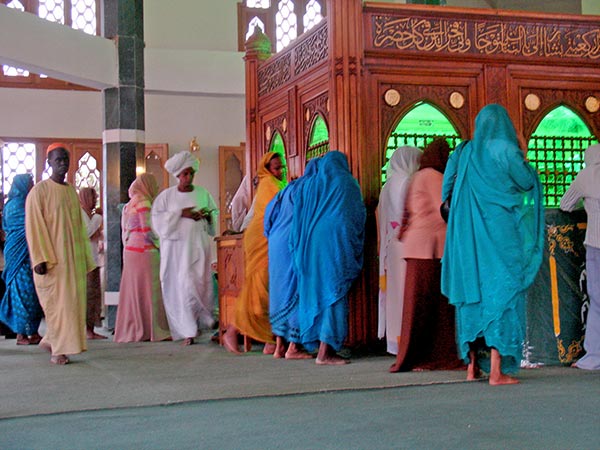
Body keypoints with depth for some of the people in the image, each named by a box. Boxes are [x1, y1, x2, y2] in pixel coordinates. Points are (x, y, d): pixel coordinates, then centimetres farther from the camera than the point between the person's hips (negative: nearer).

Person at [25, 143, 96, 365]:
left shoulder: (72, 191, 14)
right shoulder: (39, 191, -5)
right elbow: (34, 227, -10)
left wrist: (86, 258, 15)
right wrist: (39, 259, -17)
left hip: (74, 257, 6)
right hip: (52, 259, -6)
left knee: (74, 300, 7)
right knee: (57, 302, -5)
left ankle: (52, 340, 23)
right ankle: (58, 350, 3)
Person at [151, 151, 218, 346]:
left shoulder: (203, 194, 10)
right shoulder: (166, 195, 5)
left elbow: (215, 213, 15)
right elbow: (158, 218, -3)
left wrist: (207, 216, -7)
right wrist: (180, 214, -12)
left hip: (199, 244, 2)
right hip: (176, 246, -2)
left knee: (201, 283, -2)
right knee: (181, 285, -7)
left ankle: (205, 321, 12)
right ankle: (187, 331, -4)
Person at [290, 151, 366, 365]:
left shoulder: (309, 185, 14)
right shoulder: (347, 183, 4)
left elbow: (298, 217, 13)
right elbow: (359, 214, 8)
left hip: (310, 244, 5)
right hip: (335, 243, -5)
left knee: (316, 292, 10)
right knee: (334, 293, -6)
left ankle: (317, 344, 11)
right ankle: (325, 351, -11)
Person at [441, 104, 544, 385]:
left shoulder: (466, 152, 9)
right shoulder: (505, 149, -6)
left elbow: (449, 186, 16)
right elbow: (526, 183, 1)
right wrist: (522, 161, 18)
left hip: (469, 236, 5)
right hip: (500, 232, -5)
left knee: (472, 295, 10)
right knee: (501, 292, -4)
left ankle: (472, 366, 12)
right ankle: (496, 371, -7)